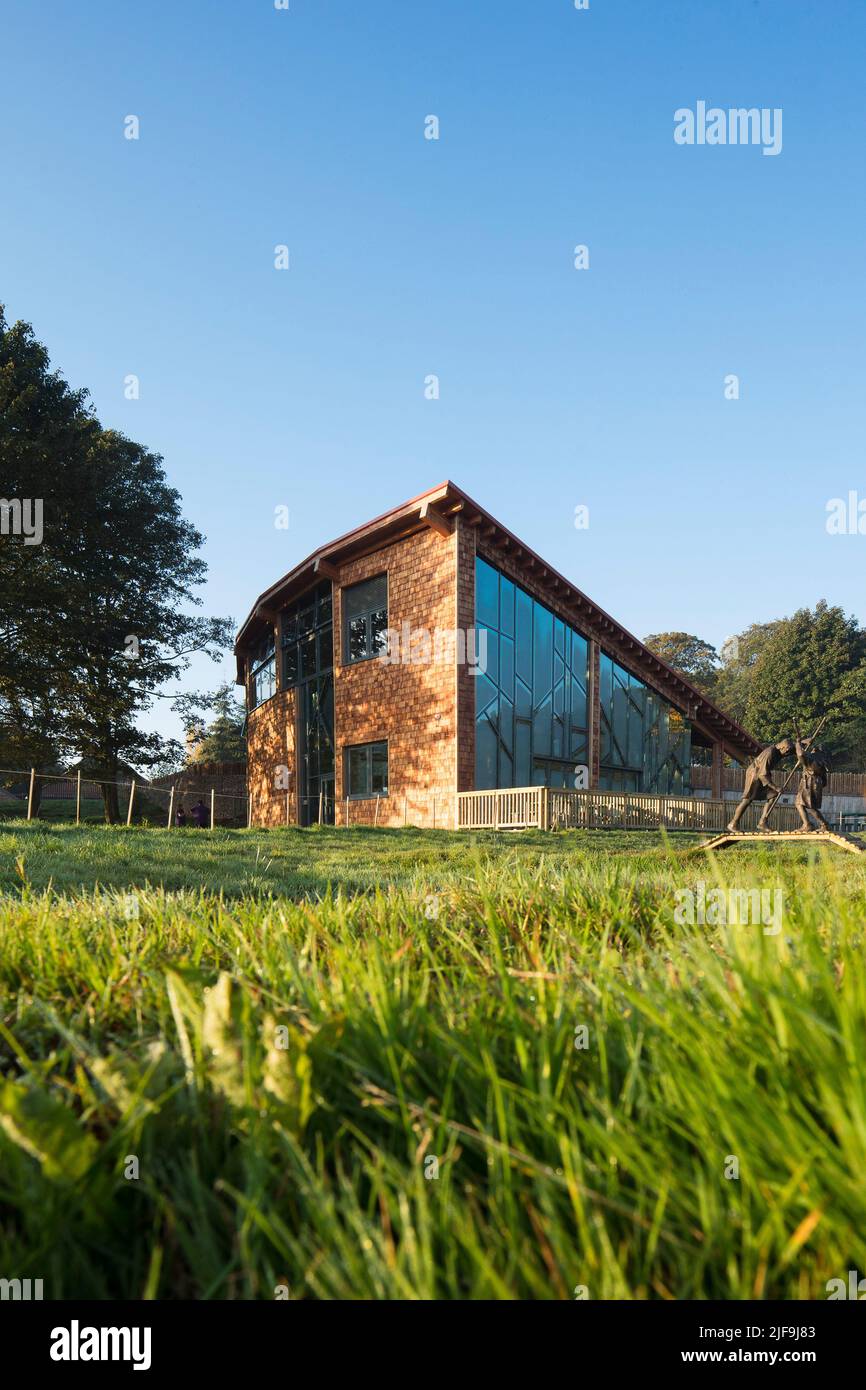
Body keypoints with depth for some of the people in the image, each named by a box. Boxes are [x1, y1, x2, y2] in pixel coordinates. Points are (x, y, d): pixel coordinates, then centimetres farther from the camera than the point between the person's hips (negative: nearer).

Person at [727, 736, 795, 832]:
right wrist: (775, 788, -29)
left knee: (773, 796, -4)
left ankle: (762, 823, -2)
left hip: (763, 773, 9)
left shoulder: (779, 751, -6)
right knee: (748, 800, -8)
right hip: (754, 773, -9)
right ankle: (732, 824, 0)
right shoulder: (769, 753, -31)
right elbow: (763, 775, -31)